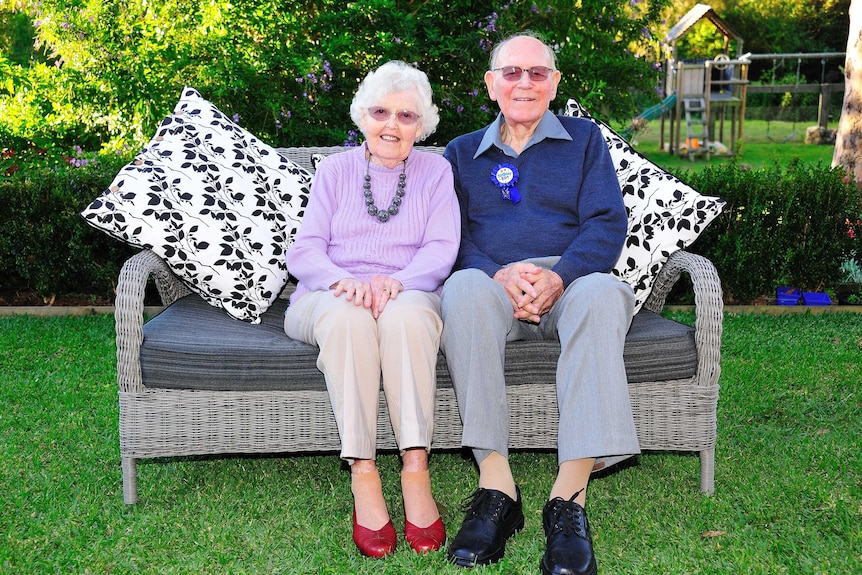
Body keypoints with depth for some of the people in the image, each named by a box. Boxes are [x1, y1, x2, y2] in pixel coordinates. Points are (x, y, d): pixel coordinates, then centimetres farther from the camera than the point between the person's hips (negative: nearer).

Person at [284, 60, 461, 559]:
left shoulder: (436, 171, 14)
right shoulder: (335, 170, 17)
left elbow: (441, 249, 0)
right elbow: (304, 249, 6)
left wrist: (395, 282, -21)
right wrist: (342, 279, -17)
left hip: (409, 295, 0)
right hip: (330, 297, 1)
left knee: (406, 313, -37)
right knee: (347, 315, -36)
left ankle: (416, 474, -38)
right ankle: (363, 476, -35)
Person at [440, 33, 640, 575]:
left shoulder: (584, 139, 19)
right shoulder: (462, 152, 22)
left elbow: (607, 224, 4)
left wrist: (559, 276, -16)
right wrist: (499, 275, -15)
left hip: (569, 281, 0)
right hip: (493, 283, 1)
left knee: (603, 292, -36)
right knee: (464, 288, -36)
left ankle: (570, 495, -39)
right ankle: (496, 486, -37)